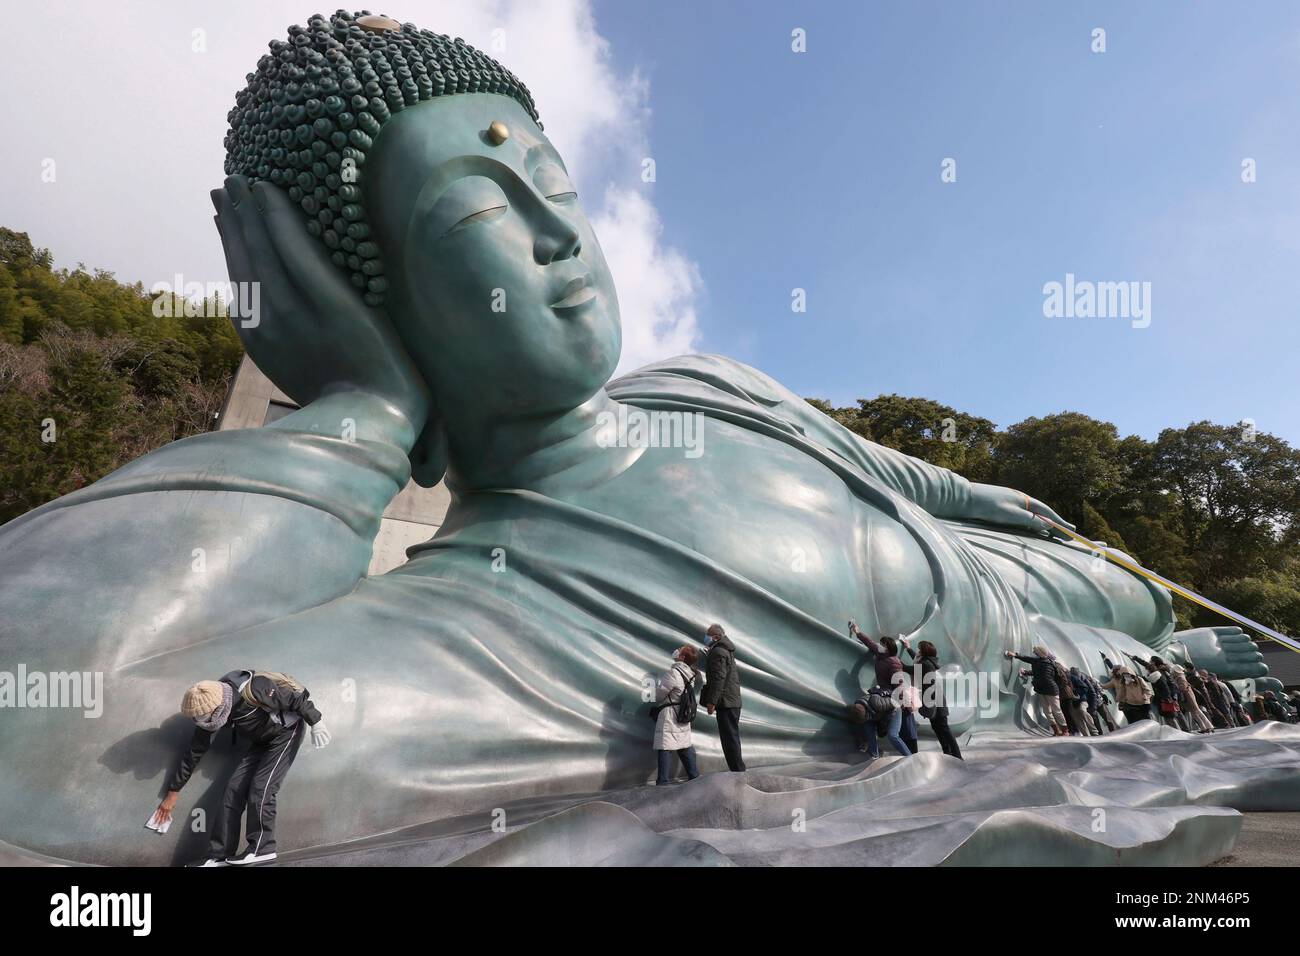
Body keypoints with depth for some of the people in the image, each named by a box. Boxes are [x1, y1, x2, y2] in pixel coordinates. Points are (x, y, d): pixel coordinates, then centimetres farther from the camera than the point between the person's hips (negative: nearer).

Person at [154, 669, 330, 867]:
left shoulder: (252, 691, -35)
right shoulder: (211, 712, -11)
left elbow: (295, 698, -26)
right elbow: (195, 752, 0)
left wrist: (316, 723, -20)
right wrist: (173, 792, 7)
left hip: (287, 730, -7)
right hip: (263, 740, 7)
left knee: (261, 788, -16)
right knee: (234, 788, -2)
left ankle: (261, 849, -7)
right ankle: (219, 855, 5)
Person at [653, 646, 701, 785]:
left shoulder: (673, 673, -21)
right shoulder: (690, 674, 0)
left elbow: (659, 693, -13)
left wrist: (656, 703, 9)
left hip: (669, 716, -7)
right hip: (684, 716, 7)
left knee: (665, 749, -2)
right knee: (686, 748, 19)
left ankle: (662, 783, 0)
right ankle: (694, 776, 26)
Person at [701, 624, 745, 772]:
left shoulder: (718, 651, -13)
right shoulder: (728, 651, 19)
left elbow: (719, 677, -20)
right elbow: (736, 675, 27)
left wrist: (712, 701, -19)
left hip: (725, 702, -10)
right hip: (734, 700, 10)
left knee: (729, 738, -7)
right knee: (732, 737, 14)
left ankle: (737, 770, -7)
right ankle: (738, 770, 19)